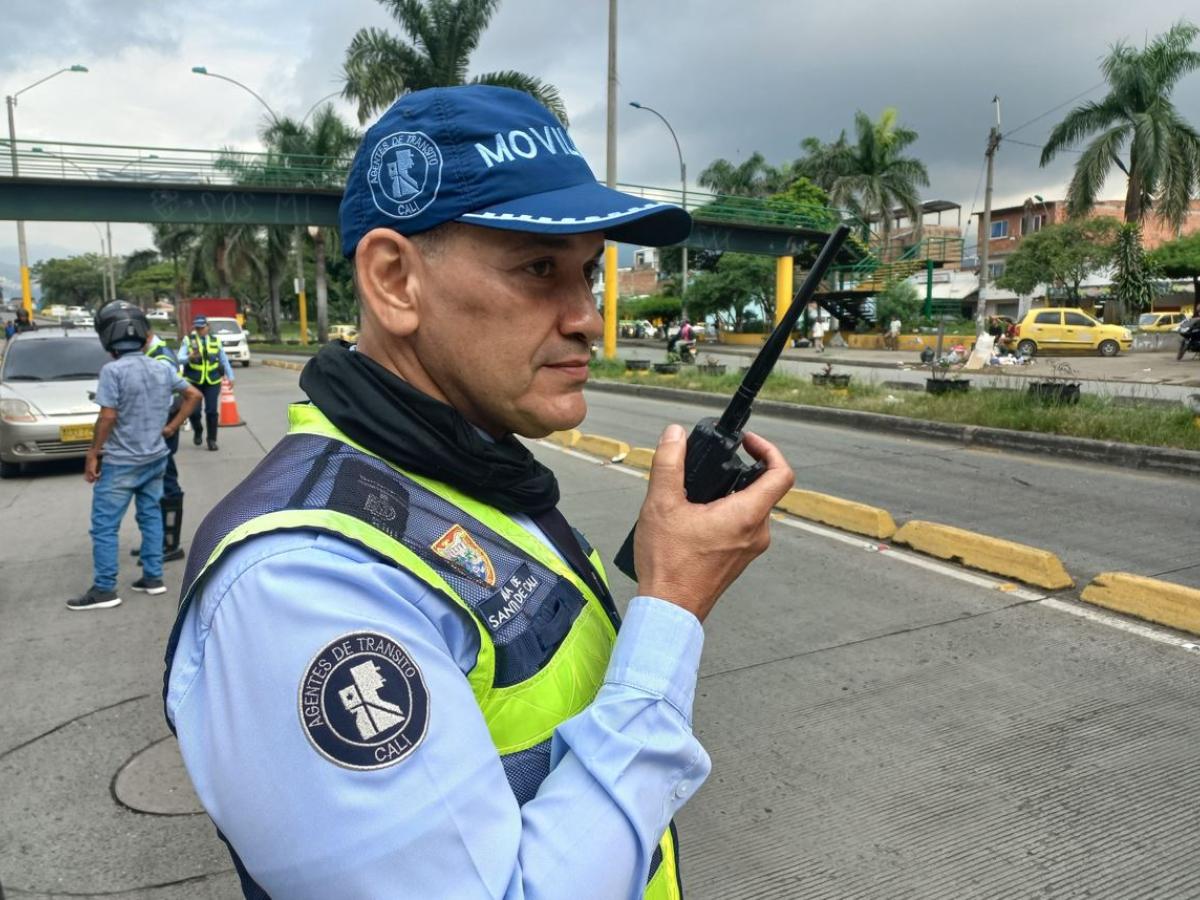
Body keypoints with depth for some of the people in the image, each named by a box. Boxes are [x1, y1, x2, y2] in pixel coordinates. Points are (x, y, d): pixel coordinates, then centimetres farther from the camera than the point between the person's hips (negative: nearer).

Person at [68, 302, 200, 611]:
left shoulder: (113, 370, -16)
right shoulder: (161, 368, 4)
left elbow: (108, 417, -19)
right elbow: (194, 395, 11)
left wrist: (92, 454, -10)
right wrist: (172, 426, 11)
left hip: (122, 462, -6)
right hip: (155, 457, 7)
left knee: (104, 525, 2)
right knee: (151, 516, 15)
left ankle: (104, 589, 6)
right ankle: (153, 577, 19)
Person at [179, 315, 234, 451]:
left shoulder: (215, 341, 9)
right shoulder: (188, 340, 2)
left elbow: (224, 360, 16)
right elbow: (180, 358, -9)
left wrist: (230, 376, 13)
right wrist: (190, 357, -30)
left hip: (212, 382, 1)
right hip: (194, 381, -1)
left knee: (212, 411, -3)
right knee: (194, 411, -1)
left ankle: (212, 440, 8)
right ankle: (198, 432, 28)